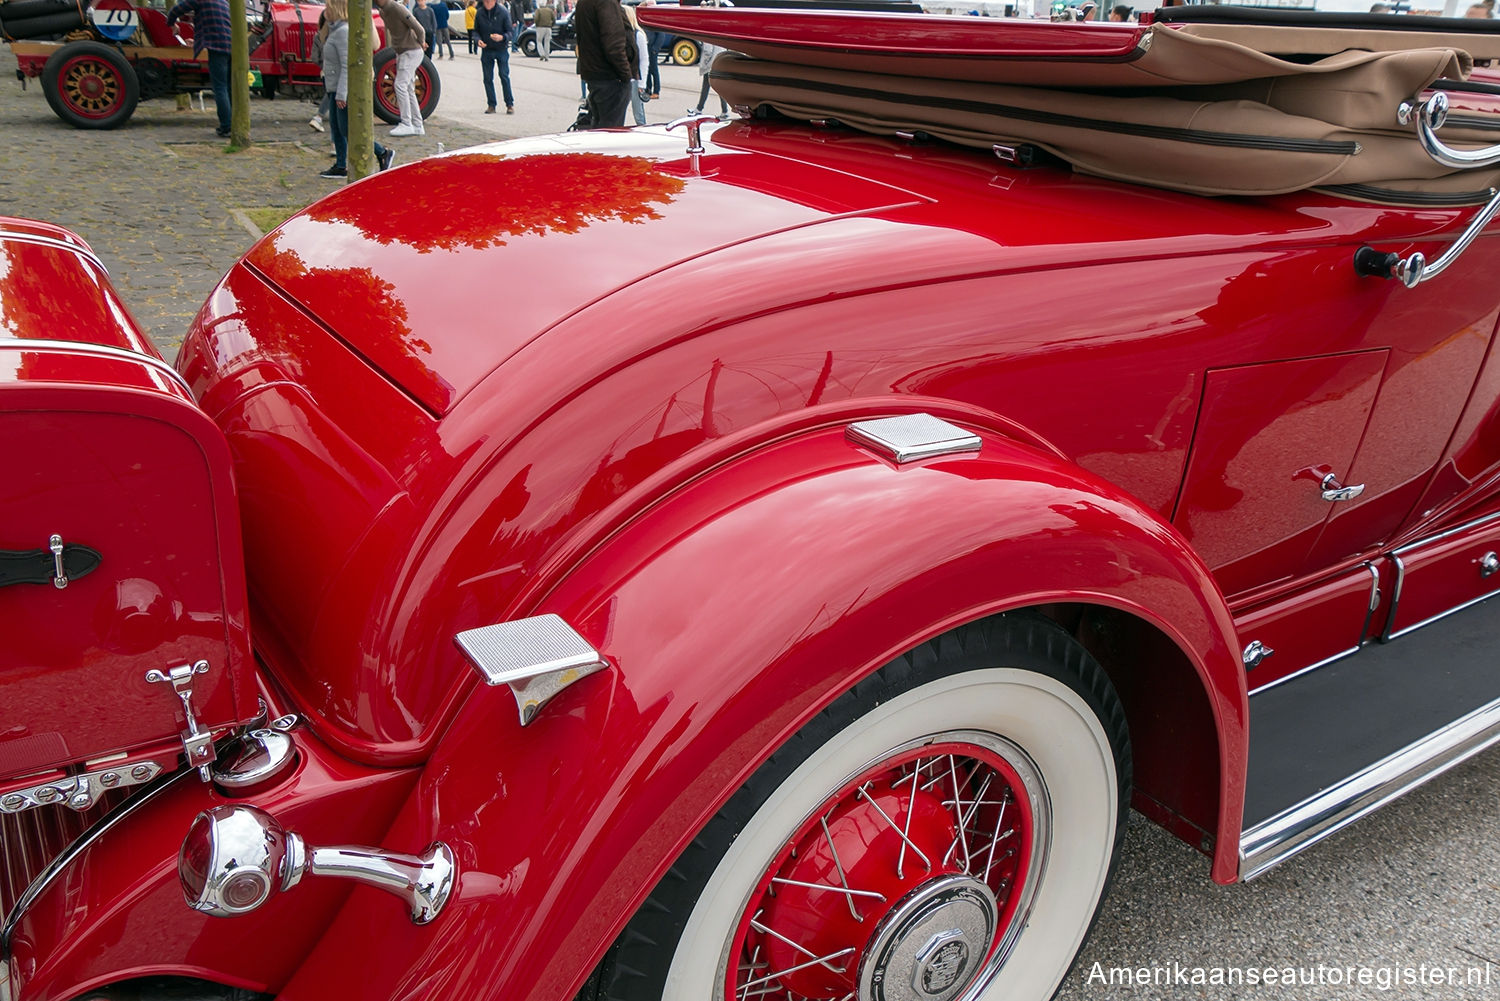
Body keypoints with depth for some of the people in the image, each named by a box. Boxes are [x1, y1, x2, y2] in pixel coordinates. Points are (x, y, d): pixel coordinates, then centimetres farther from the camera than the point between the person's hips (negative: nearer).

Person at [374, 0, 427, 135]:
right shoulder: (382, 12, 7)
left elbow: (419, 29, -18)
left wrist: (421, 42, 2)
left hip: (411, 52, -9)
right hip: (401, 53, 9)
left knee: (401, 85, -16)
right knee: (409, 90, 9)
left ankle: (406, 124, -14)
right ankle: (418, 126, 13)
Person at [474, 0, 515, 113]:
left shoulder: (503, 12, -10)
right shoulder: (479, 13, -2)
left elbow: (509, 32, -8)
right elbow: (476, 31, 9)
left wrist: (502, 37, -30)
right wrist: (478, 40, -13)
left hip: (501, 49, -3)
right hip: (486, 50, 3)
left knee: (504, 76, -5)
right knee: (488, 78, 3)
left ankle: (510, 104, 4)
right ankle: (491, 105, 12)